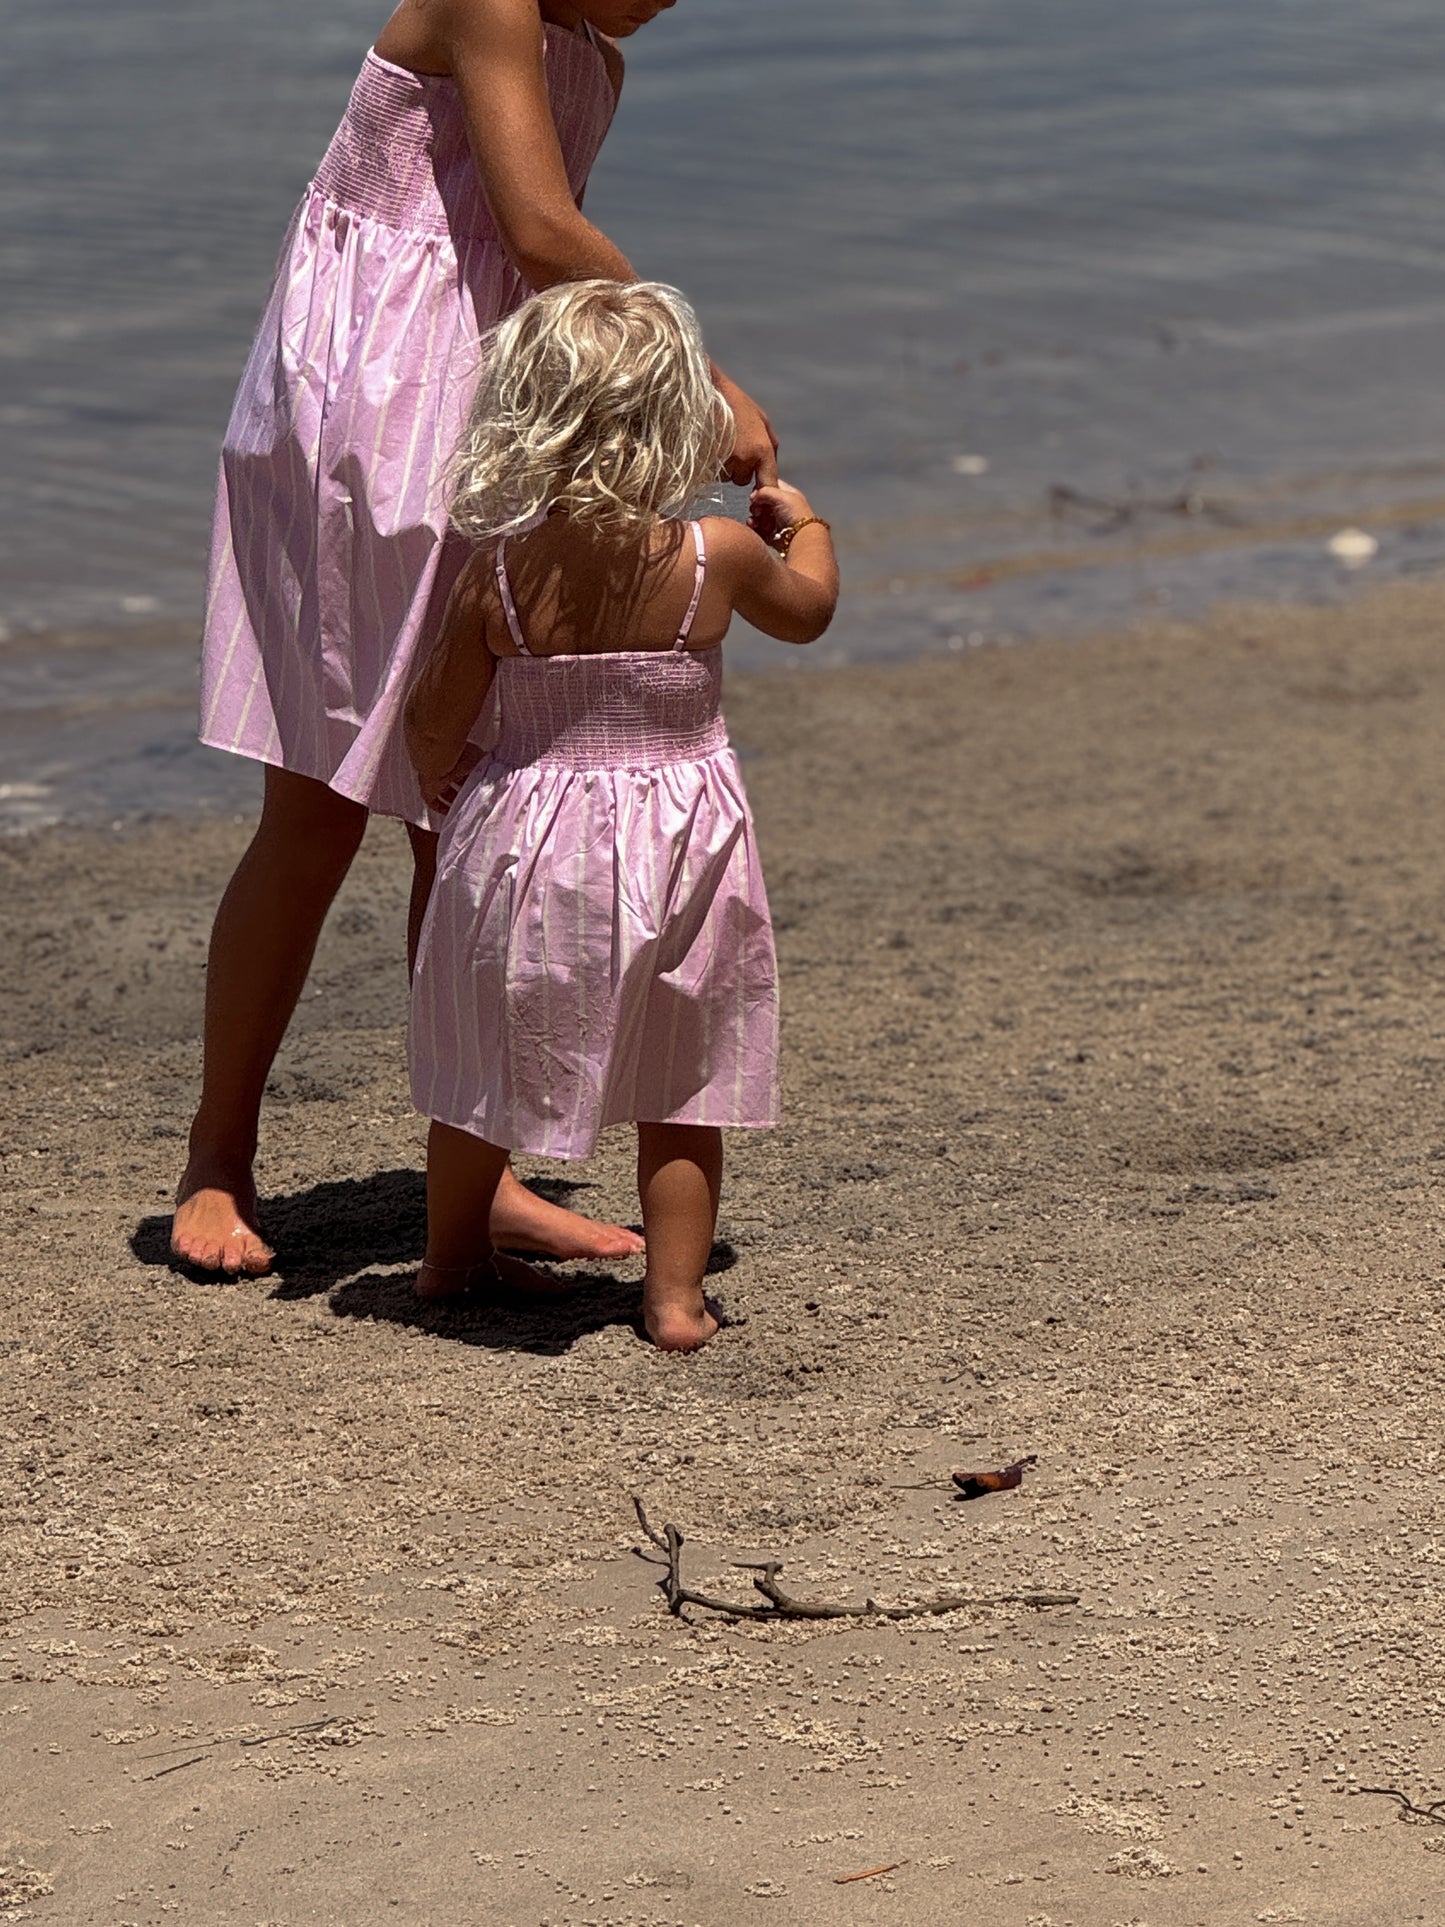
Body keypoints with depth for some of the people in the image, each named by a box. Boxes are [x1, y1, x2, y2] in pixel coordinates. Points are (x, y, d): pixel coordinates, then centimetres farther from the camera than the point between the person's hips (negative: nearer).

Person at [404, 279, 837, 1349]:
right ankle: (677, 1293, 12)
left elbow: (435, 720, -3)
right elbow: (810, 609, 11)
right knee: (681, 1087, 12)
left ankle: (451, 1257, 33)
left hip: (528, 834, 1)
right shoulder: (718, 556, -12)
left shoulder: (499, 569, -12)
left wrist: (439, 774, 19)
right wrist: (802, 520, 31)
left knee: (488, 1062, 17)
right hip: (679, 847, -1)